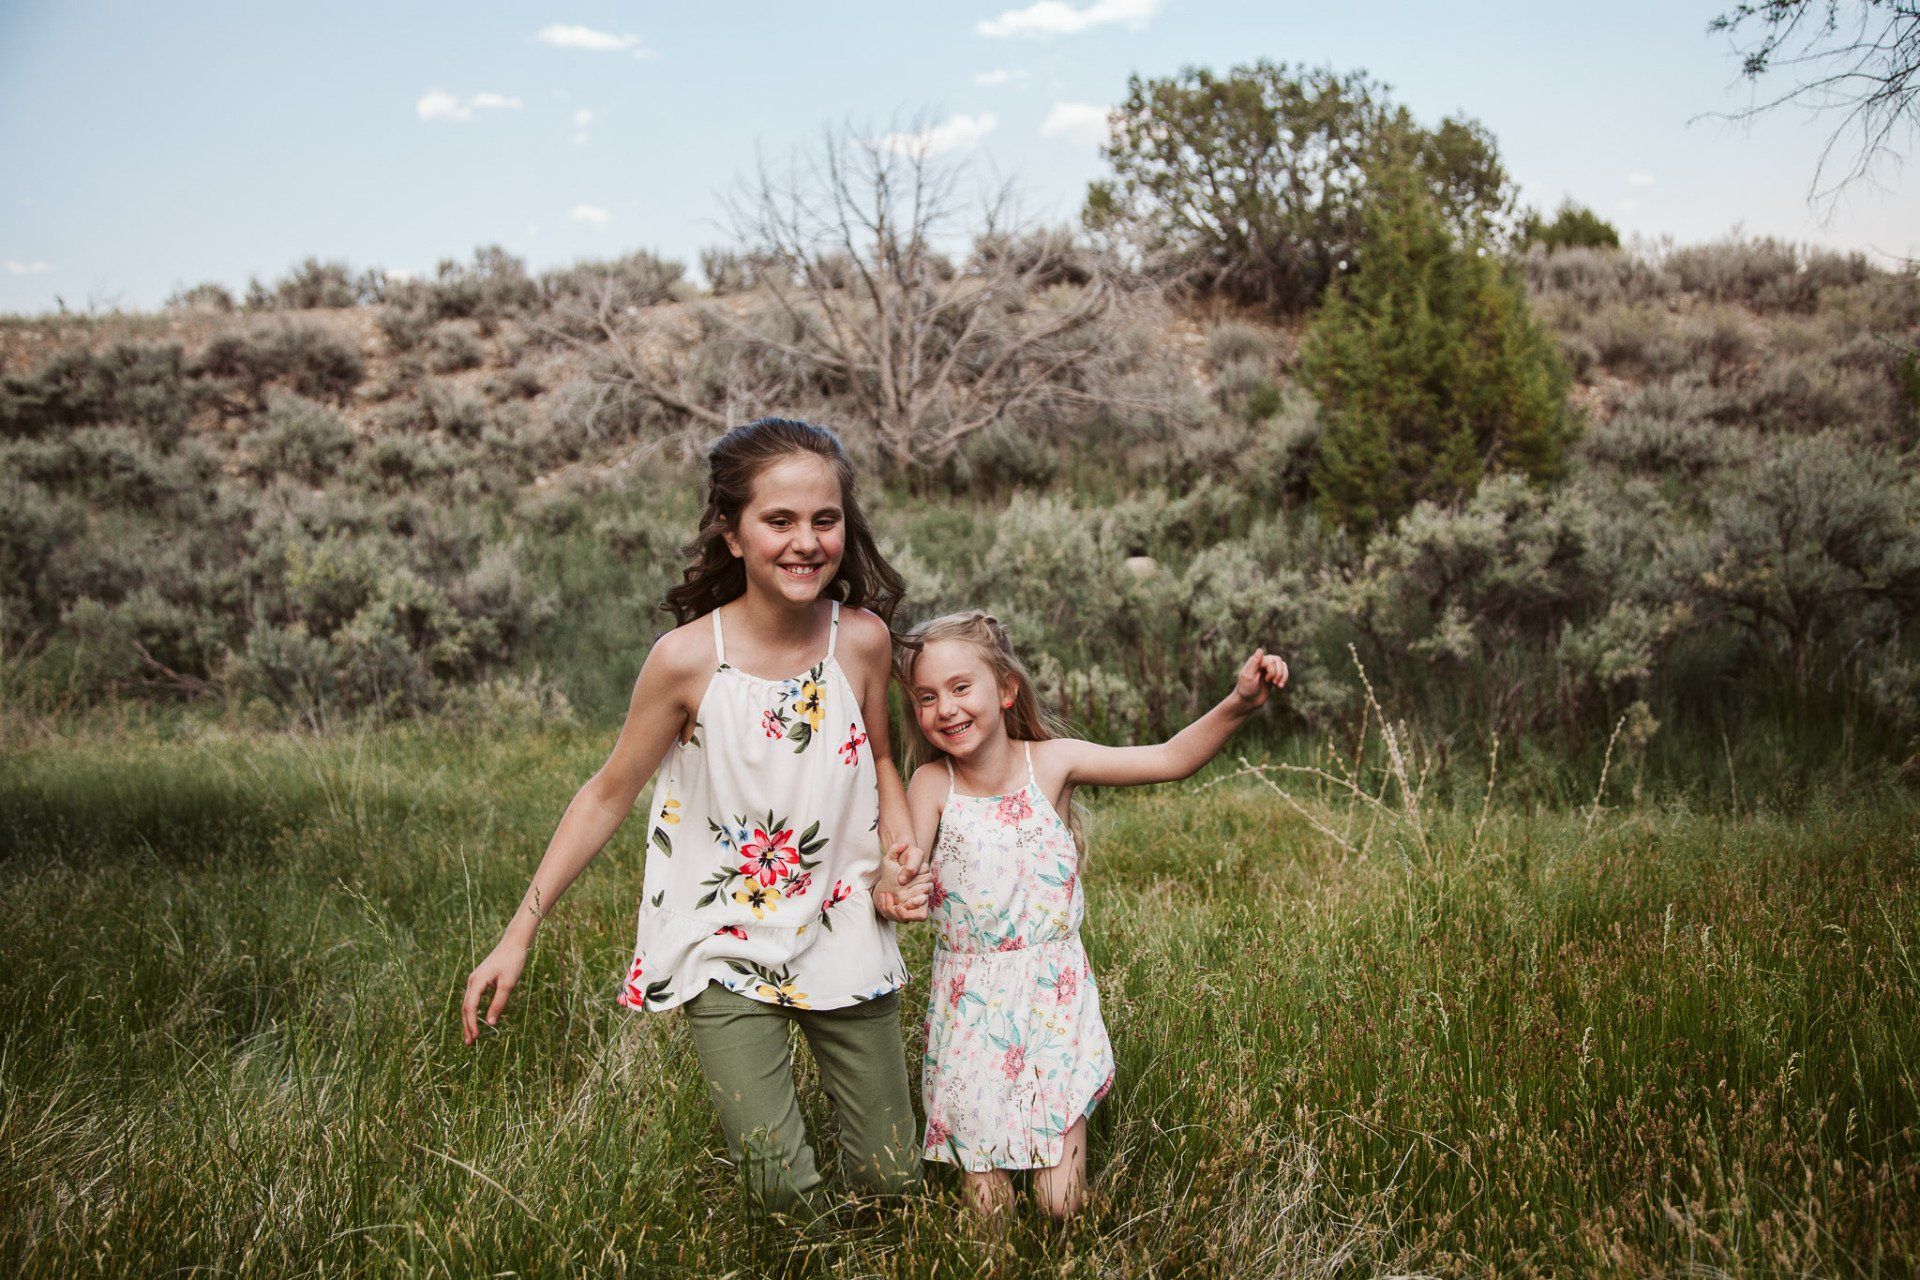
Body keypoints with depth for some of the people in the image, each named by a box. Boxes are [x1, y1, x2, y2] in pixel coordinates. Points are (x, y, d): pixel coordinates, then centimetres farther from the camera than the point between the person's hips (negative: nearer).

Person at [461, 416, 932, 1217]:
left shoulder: (862, 640, -10)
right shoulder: (688, 658, -18)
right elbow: (609, 795, -7)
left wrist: (901, 856, -9)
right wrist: (517, 936, -6)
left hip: (844, 935, 3)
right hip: (728, 949, -3)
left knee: (889, 1179, 13)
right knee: (786, 1194, -9)